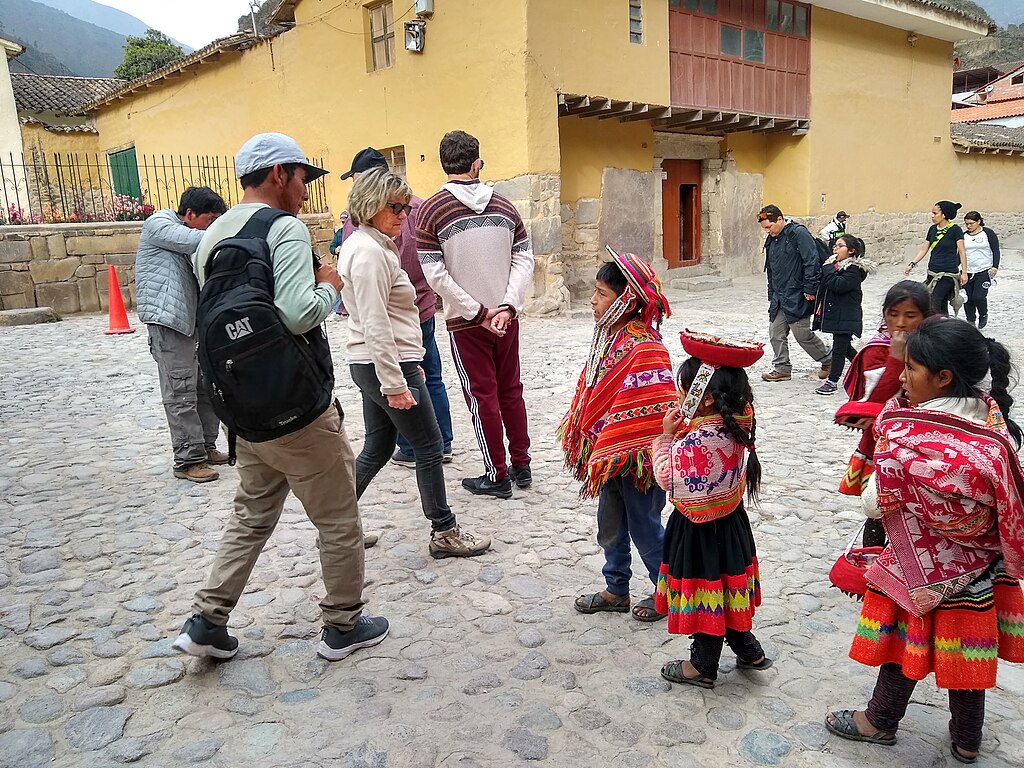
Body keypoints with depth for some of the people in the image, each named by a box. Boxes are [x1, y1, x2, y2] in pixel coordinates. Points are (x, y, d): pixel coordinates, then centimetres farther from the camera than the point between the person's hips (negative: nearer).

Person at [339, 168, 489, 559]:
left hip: (372, 365, 10)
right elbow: (376, 326, -24)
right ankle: (444, 532, 16)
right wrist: (395, 385, -23)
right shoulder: (369, 252, -18)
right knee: (429, 446, 3)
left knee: (376, 449, 16)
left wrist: (409, 364, 22)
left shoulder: (369, 245, 14)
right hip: (387, 366, -10)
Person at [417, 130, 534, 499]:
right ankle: (522, 466, 25)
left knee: (482, 397, 5)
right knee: (511, 389, 15)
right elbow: (524, 260, -2)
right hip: (505, 317, 4)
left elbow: (435, 274, -14)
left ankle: (497, 476, 14)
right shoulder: (504, 206, 3)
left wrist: (478, 312, -11)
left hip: (465, 322, -3)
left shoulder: (431, 211, -9)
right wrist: (507, 306, -9)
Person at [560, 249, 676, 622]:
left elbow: (654, 410, -27)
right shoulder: (610, 334, 4)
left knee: (645, 527, 9)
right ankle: (616, 591, 37)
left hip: (635, 459, -9)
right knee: (610, 525, 20)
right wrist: (587, 439, 15)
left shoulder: (643, 348, -24)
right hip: (609, 454, 9)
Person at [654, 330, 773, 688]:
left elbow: (667, 477, -20)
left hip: (698, 530, -8)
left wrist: (666, 435, -13)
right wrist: (680, 433, -5)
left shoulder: (694, 441, -33)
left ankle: (703, 666, 29)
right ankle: (748, 650, 40)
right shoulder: (737, 426, -6)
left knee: (703, 596, 10)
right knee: (726, 591, 25)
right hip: (730, 523, 8)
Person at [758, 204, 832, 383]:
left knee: (802, 334, -1)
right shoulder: (771, 240, 14)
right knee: (776, 334, 5)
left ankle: (828, 360, 20)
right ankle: (782, 369, 16)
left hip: (797, 296, -8)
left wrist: (810, 289, -19)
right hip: (779, 298, 8)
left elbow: (812, 262, -17)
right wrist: (771, 295, 19)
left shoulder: (799, 233, -11)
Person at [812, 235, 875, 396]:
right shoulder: (835, 264, 14)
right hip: (835, 314, 9)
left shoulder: (854, 269, -14)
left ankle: (832, 381, 2)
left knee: (839, 347, -3)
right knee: (845, 346, 18)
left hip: (846, 316, -9)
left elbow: (838, 285, -27)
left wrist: (828, 268, -19)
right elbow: (824, 285, 21)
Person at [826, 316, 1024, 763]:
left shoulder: (910, 438, -28)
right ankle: (967, 740, 39)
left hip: (921, 570, -5)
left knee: (907, 641, 14)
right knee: (964, 647, 20)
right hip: (981, 565, 6)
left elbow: (875, 504, -19)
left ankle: (880, 721, 36)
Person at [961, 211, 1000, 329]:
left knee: (978, 296, -14)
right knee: (967, 298, 0)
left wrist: (995, 266, -11)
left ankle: (983, 315, 15)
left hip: (984, 271, -4)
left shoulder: (988, 233, 0)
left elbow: (996, 251, 0)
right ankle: (970, 321, 16)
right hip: (967, 272, 4)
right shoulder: (964, 236, 9)